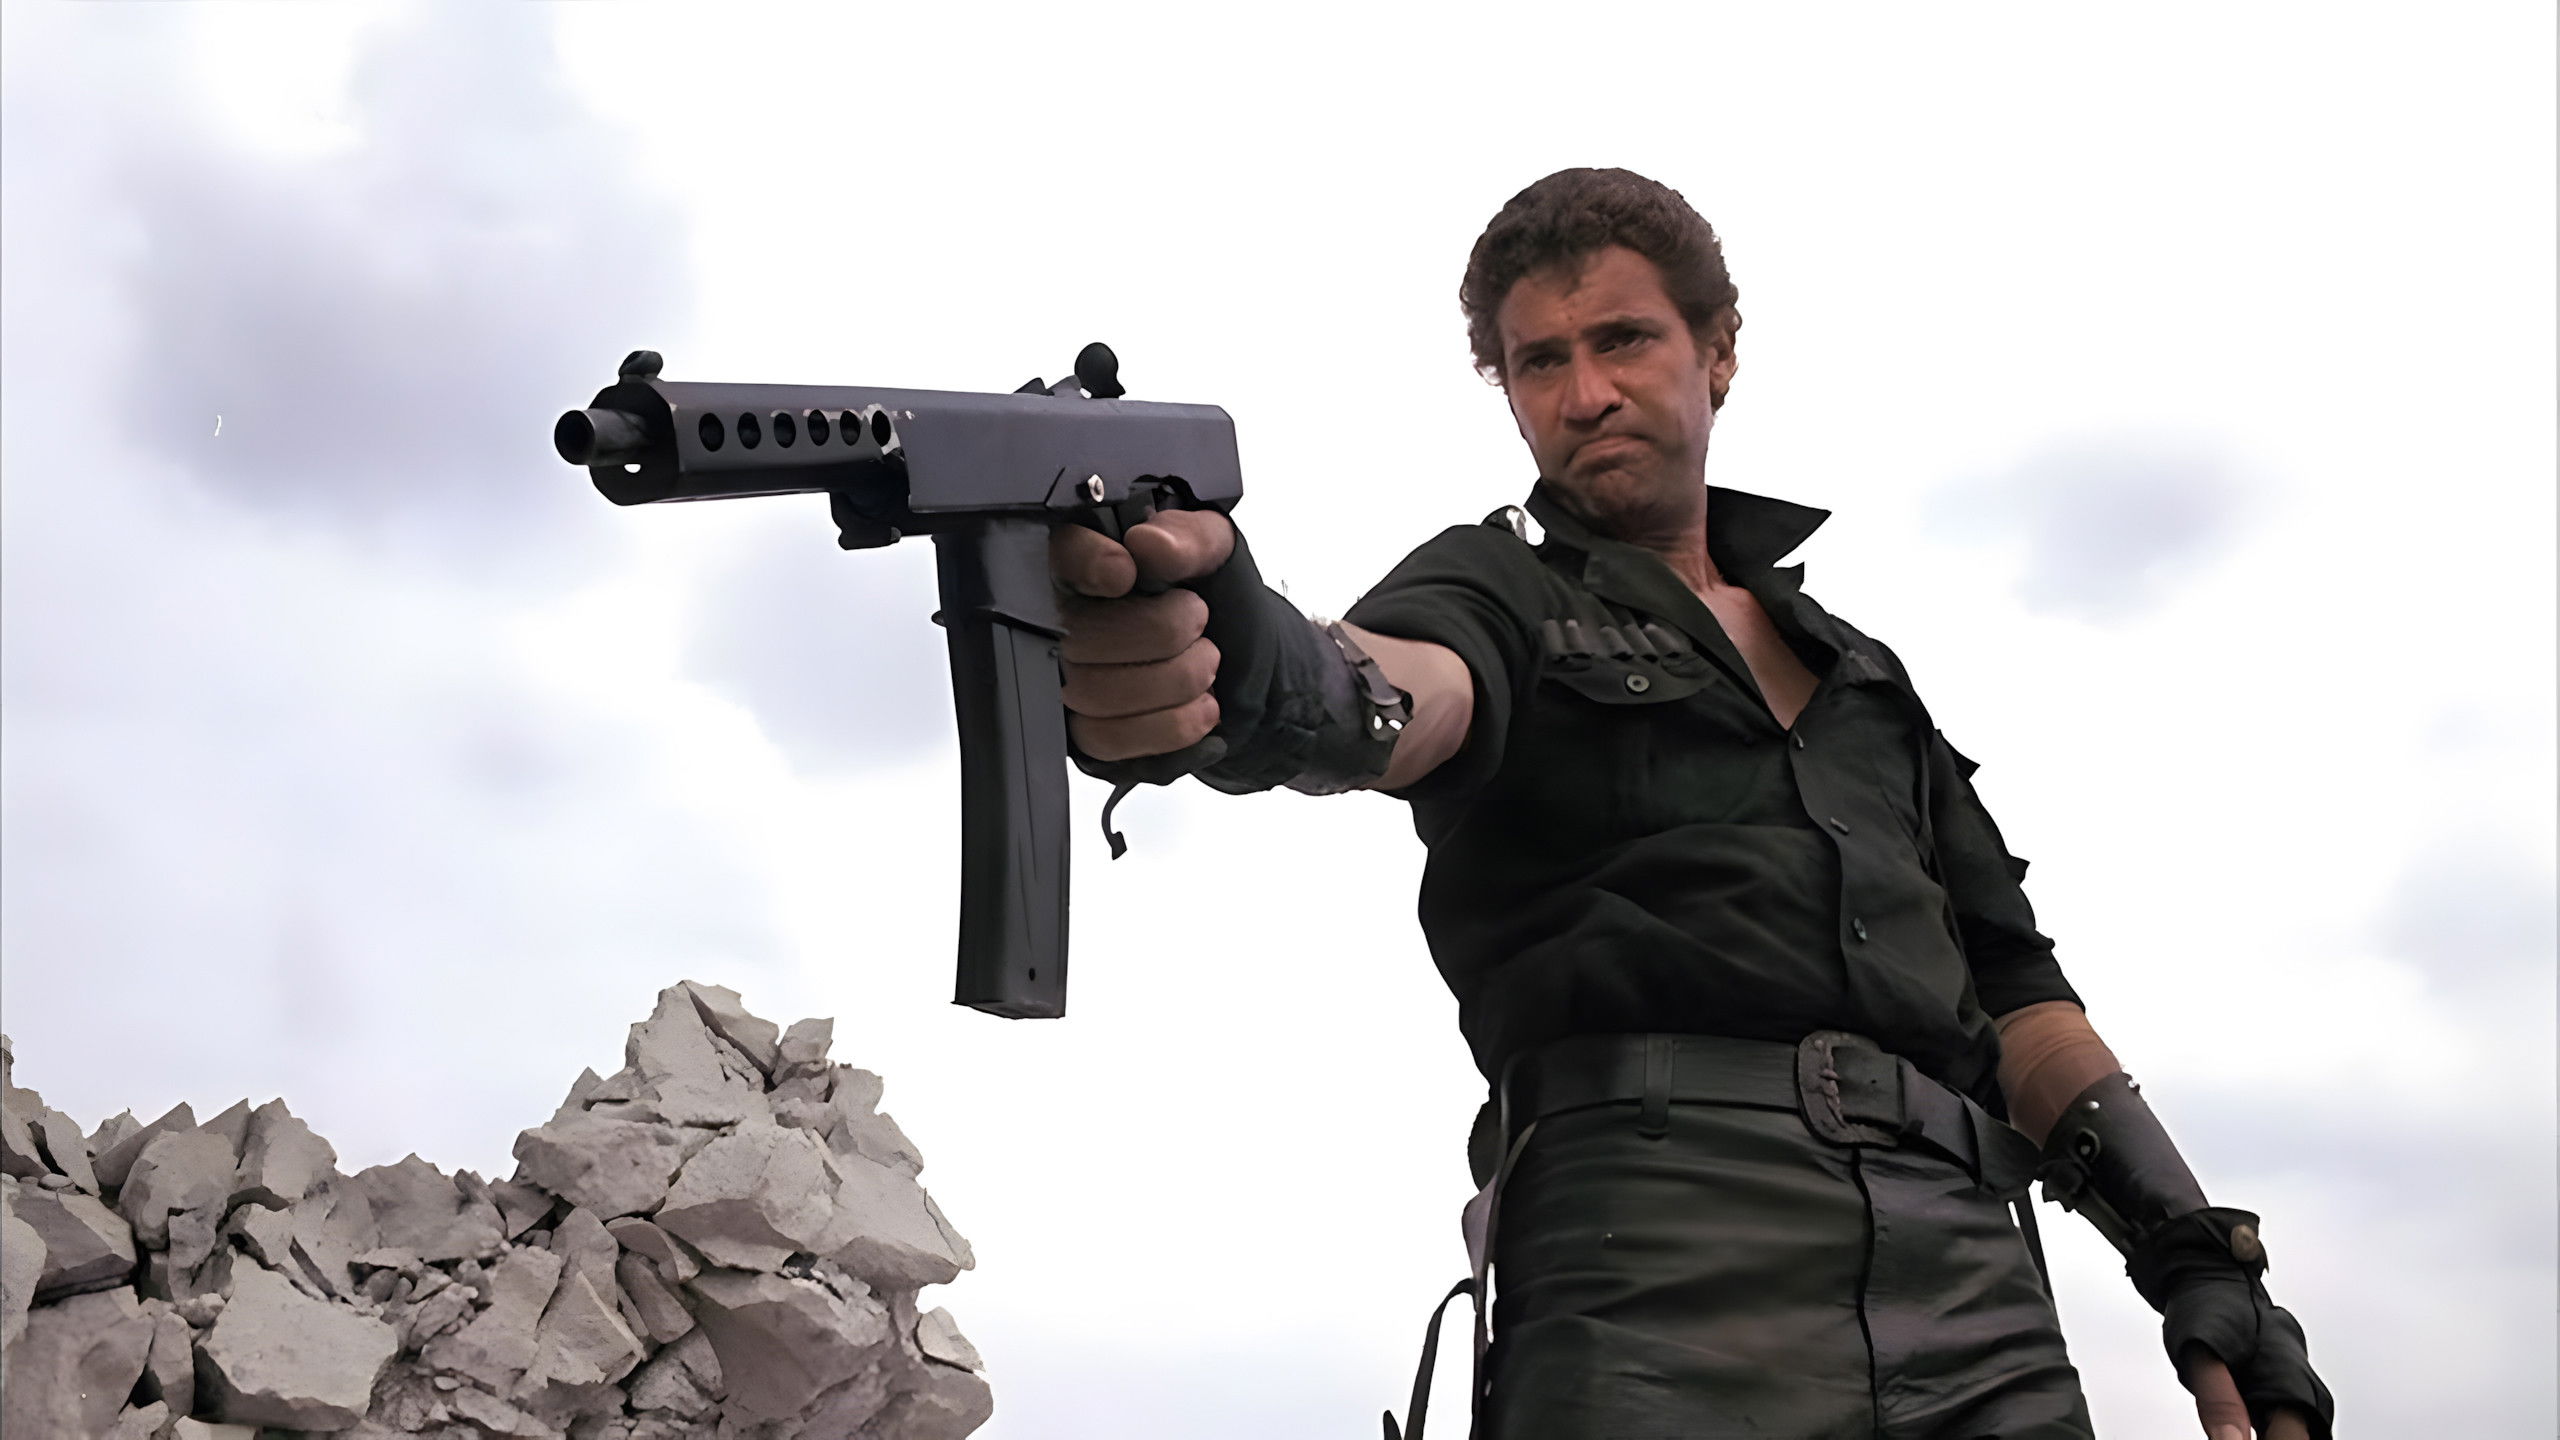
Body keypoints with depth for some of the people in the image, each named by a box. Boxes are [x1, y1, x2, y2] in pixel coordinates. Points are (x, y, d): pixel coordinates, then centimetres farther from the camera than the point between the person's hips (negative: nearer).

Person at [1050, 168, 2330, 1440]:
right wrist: (1253, 671, -40)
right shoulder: (1500, 591, 10)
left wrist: (2192, 1250, 11)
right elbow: (1407, 689, -15)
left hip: (1970, 1285, 5)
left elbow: (2005, 978, 23)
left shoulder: (1858, 669, 26)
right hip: (1658, 1269, -4)